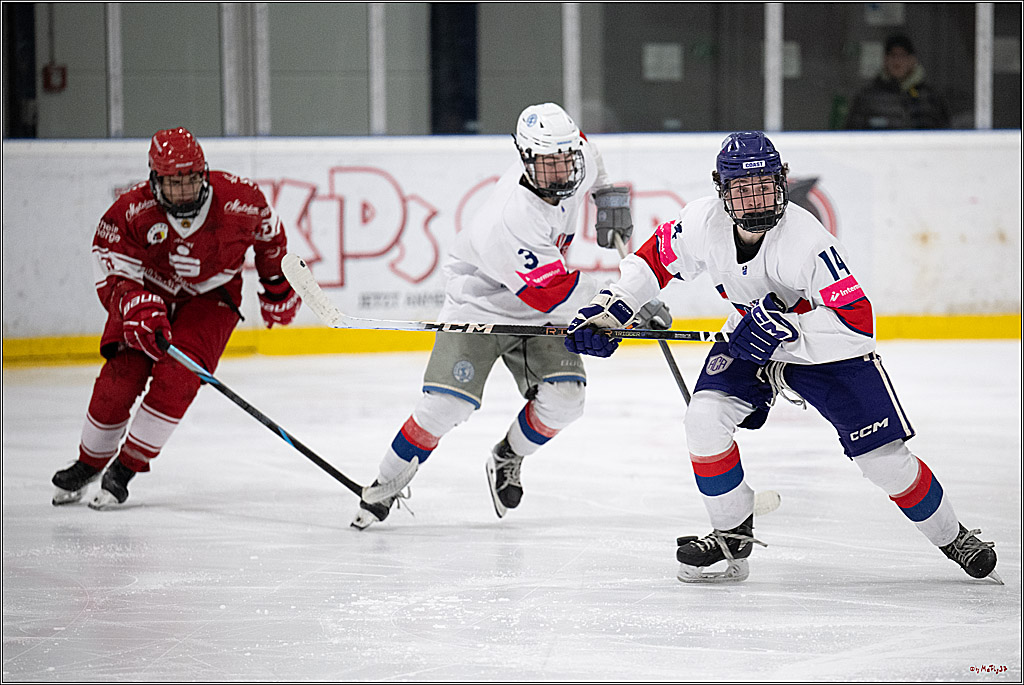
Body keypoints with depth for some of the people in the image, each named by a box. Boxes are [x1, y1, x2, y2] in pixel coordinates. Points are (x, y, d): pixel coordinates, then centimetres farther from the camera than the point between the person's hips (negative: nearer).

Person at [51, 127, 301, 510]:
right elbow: (111, 267, -23)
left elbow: (269, 235, -2)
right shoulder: (132, 211, -26)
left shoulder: (241, 200, -24)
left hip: (211, 297, 0)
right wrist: (138, 308, -41)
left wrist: (278, 287, 10)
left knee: (175, 376, -20)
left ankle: (125, 470, -10)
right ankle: (88, 464, 13)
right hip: (149, 290, 0)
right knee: (122, 375, -11)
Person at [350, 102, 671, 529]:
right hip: (480, 304, -6)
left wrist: (608, 195, 11)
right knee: (446, 406, -18)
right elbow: (555, 292, -33)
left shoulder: (576, 161, -16)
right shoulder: (511, 219, -37)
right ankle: (385, 487, 2)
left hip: (537, 312, 6)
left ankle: (507, 459, 17)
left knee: (563, 399, -12)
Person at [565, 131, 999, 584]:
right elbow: (656, 258, -1)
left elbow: (857, 323, -35)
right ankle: (733, 537, 0)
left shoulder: (806, 241, -35)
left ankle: (951, 536, 20)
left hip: (830, 351, -4)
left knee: (883, 458, -6)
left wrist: (788, 327, -44)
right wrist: (611, 306, -11)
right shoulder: (704, 223, -21)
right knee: (704, 419, -19)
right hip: (750, 341, 4)